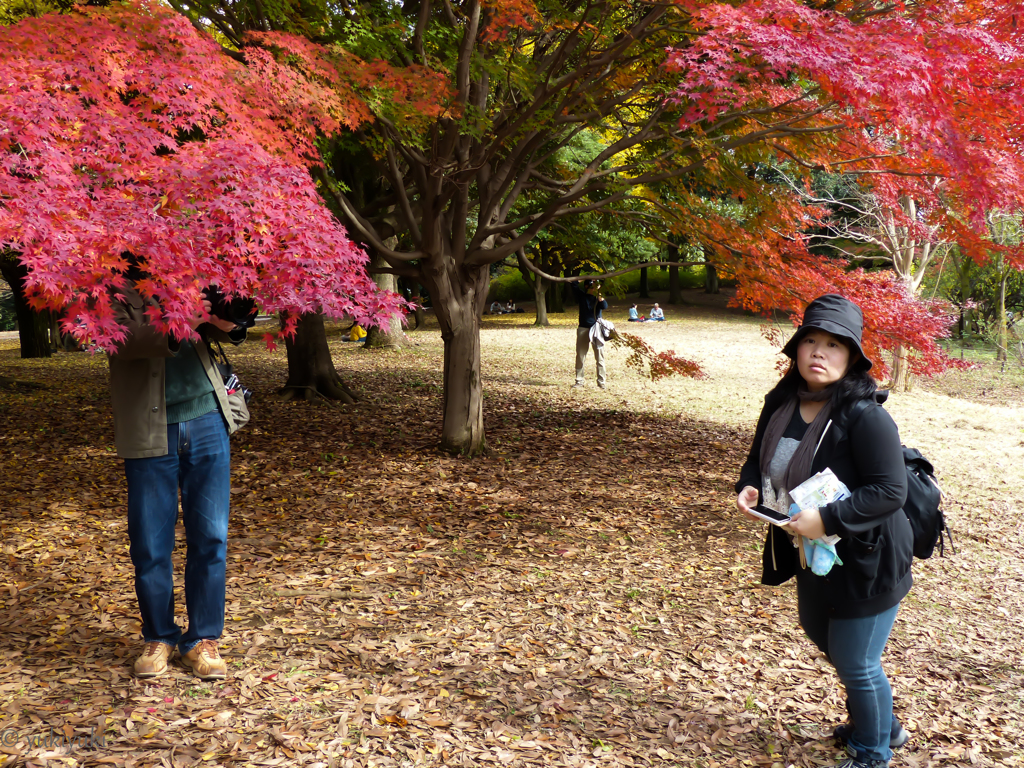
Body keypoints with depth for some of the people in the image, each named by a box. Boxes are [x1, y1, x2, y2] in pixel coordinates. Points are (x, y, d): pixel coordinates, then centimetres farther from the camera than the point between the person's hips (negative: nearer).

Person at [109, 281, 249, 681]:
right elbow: (123, 341, -19)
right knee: (150, 545, 4)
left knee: (210, 538, 3)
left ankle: (203, 639, 15)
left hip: (207, 425, 3)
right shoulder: (117, 296, -1)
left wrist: (221, 324, -11)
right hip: (149, 435, -2)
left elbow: (224, 328, 14)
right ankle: (159, 637, 23)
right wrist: (172, 333, -36)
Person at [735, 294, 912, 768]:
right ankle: (883, 725, 52)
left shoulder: (865, 416, -25)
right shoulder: (781, 404, -3)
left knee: (856, 665, 6)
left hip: (865, 561, -8)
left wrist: (828, 519, -33)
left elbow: (890, 491, -27)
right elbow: (760, 459, 10)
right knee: (823, 637, 27)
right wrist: (748, 487, -11)